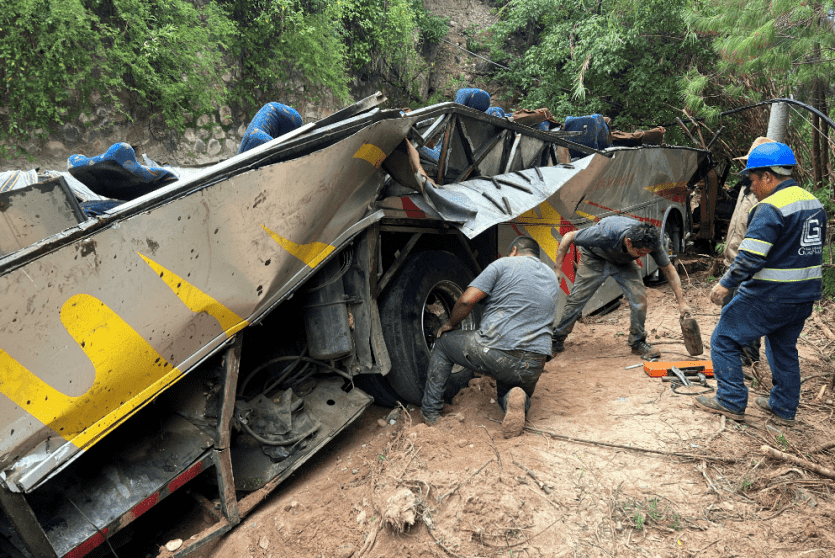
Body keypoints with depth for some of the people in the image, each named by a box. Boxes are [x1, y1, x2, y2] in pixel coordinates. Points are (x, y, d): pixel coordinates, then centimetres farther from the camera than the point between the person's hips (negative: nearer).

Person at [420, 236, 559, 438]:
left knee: (444, 343, 23)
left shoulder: (504, 264, 3)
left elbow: (466, 300, -7)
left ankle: (430, 412, 22)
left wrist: (449, 324, 13)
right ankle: (516, 399, -3)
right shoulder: (553, 279, 21)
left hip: (493, 354, -4)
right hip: (532, 368, 5)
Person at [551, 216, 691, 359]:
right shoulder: (605, 234, -43)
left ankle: (637, 342, 5)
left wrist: (681, 302, -18)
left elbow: (669, 270, -15)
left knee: (639, 297, -15)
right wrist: (557, 268, -27)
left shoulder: (650, 242, -32)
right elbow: (568, 237, -29)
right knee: (576, 298, -7)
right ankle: (557, 339, 13)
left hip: (624, 262, 3)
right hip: (595, 260, -3)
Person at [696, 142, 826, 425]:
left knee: (724, 340, 4)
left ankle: (731, 402, 10)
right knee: (784, 349, 22)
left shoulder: (770, 208, -20)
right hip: (804, 296, 9)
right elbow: (810, 251, 18)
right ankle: (784, 409, 32)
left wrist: (725, 284, -13)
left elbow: (750, 258, -24)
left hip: (769, 297, -9)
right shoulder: (814, 203, 10)